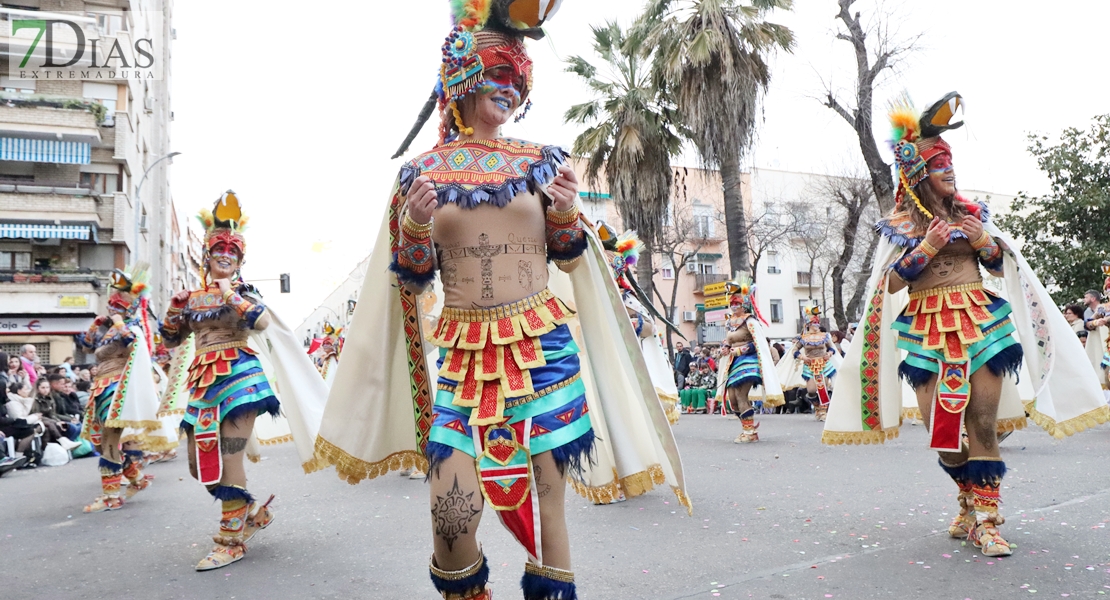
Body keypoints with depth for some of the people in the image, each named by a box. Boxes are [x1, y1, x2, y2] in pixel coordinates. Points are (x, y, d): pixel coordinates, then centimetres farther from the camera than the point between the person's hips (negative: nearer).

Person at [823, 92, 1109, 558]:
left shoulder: (971, 214, 11)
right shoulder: (900, 223, 4)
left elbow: (1003, 268, 15)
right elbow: (890, 284, -4)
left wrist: (983, 242, -4)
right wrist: (927, 246, -12)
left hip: (981, 325, 1)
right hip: (928, 333, -1)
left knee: (983, 424, -6)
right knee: (942, 429, 1)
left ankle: (985, 520, 0)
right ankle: (970, 501, 25)